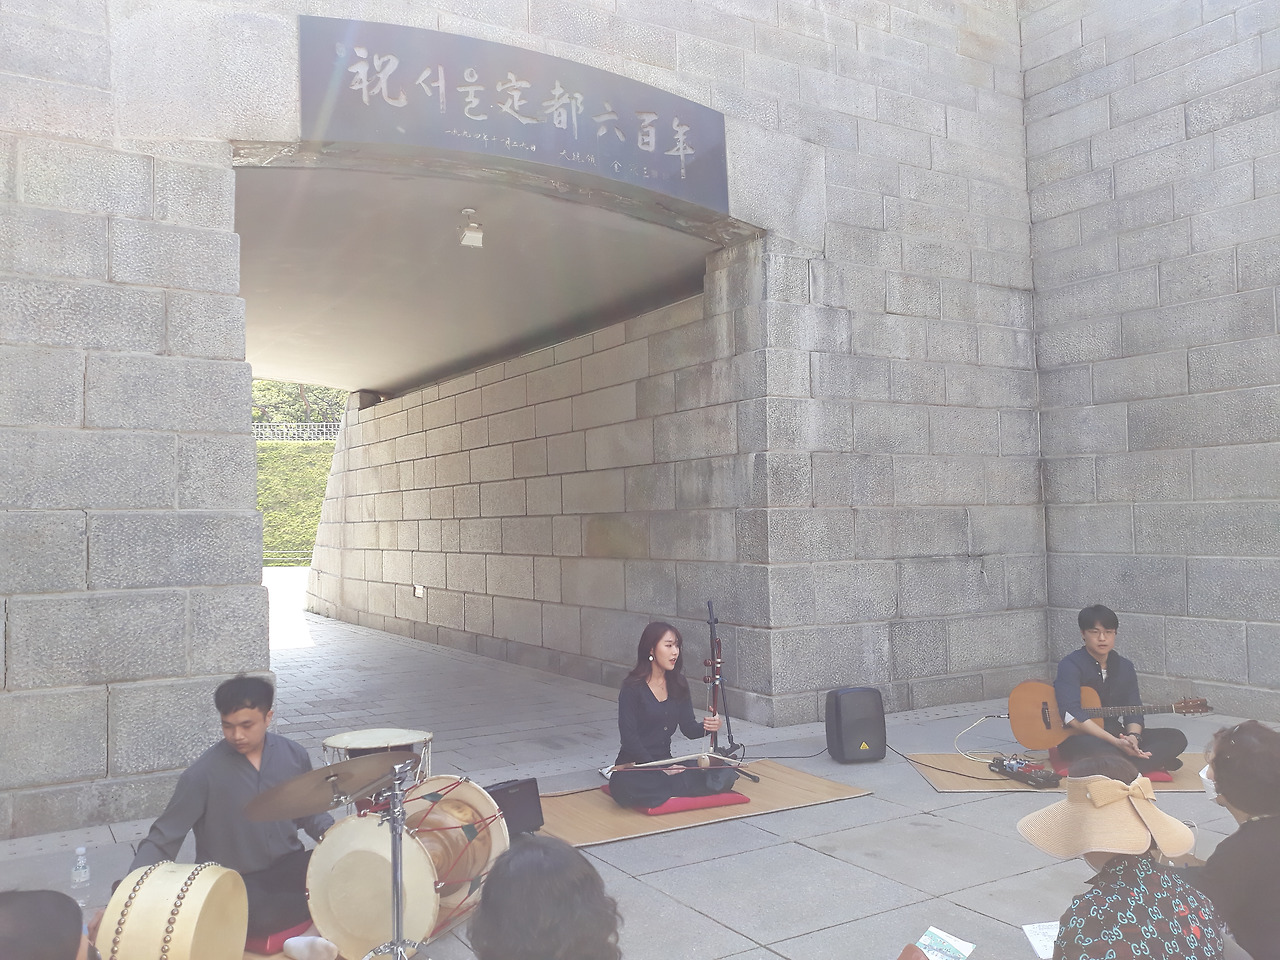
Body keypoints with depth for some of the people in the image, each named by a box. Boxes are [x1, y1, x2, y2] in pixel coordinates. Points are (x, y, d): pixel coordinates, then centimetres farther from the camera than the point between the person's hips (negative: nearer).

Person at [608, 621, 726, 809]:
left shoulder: (678, 684, 7)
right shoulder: (632, 687, -10)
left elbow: (688, 728, 6)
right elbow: (629, 737, -14)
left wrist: (707, 727, -17)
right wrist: (658, 766, -22)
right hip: (633, 765, -4)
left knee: (724, 775, -17)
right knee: (623, 786, -41)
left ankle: (657, 789, -19)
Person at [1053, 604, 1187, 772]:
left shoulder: (1124, 667, 10)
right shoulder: (1071, 665, -11)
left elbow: (1134, 711, 2)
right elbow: (1072, 717, -23)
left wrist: (1133, 736, -21)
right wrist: (1115, 742, -29)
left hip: (1114, 733, 8)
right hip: (1078, 738, -8)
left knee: (1176, 738, -10)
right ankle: (1152, 763, -19)